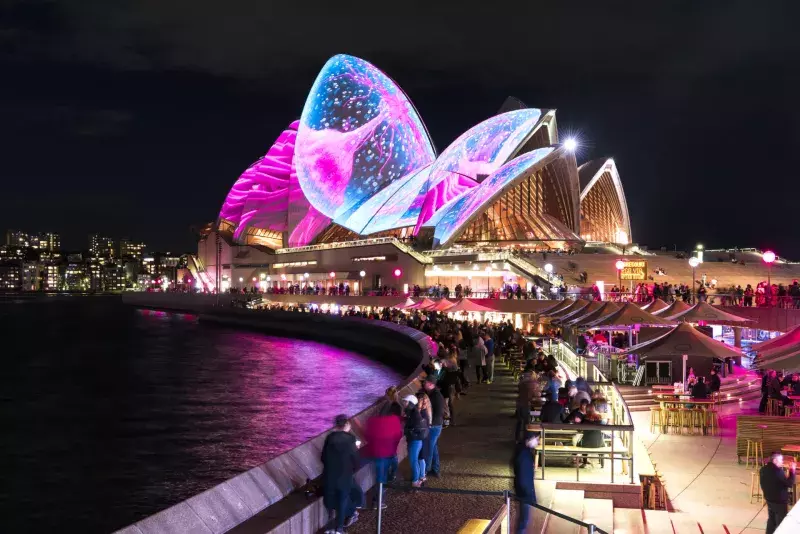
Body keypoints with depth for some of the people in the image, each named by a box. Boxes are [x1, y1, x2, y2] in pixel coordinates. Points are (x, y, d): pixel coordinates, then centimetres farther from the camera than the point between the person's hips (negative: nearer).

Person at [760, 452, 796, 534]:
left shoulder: (763, 469, -1)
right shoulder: (778, 472, -27)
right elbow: (789, 484, -20)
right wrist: (792, 471, -14)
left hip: (769, 499, 8)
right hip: (780, 501, -8)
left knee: (771, 520, 21)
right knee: (780, 523, 8)